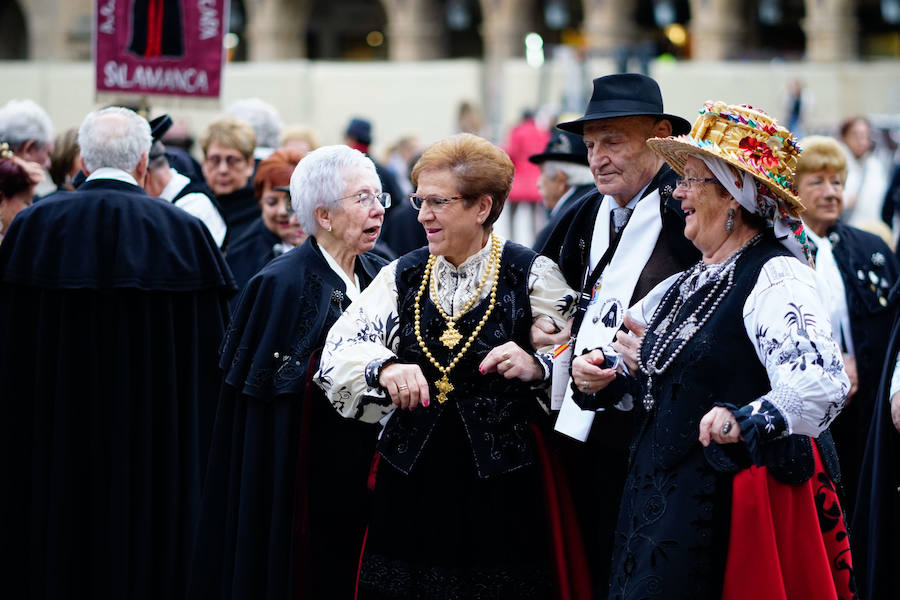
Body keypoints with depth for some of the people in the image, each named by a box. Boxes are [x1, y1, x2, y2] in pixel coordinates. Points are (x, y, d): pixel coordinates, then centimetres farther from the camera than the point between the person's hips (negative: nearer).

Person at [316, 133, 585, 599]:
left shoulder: (531, 275, -2)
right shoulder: (402, 276, 9)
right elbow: (341, 348, 1)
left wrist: (537, 367, -23)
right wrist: (384, 368, -19)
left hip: (501, 487, -3)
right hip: (411, 485, 3)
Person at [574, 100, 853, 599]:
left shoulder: (776, 276, -13)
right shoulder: (692, 282, 15)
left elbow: (822, 383, -28)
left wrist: (743, 422, -43)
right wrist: (595, 375, 5)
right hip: (658, 498, 8)